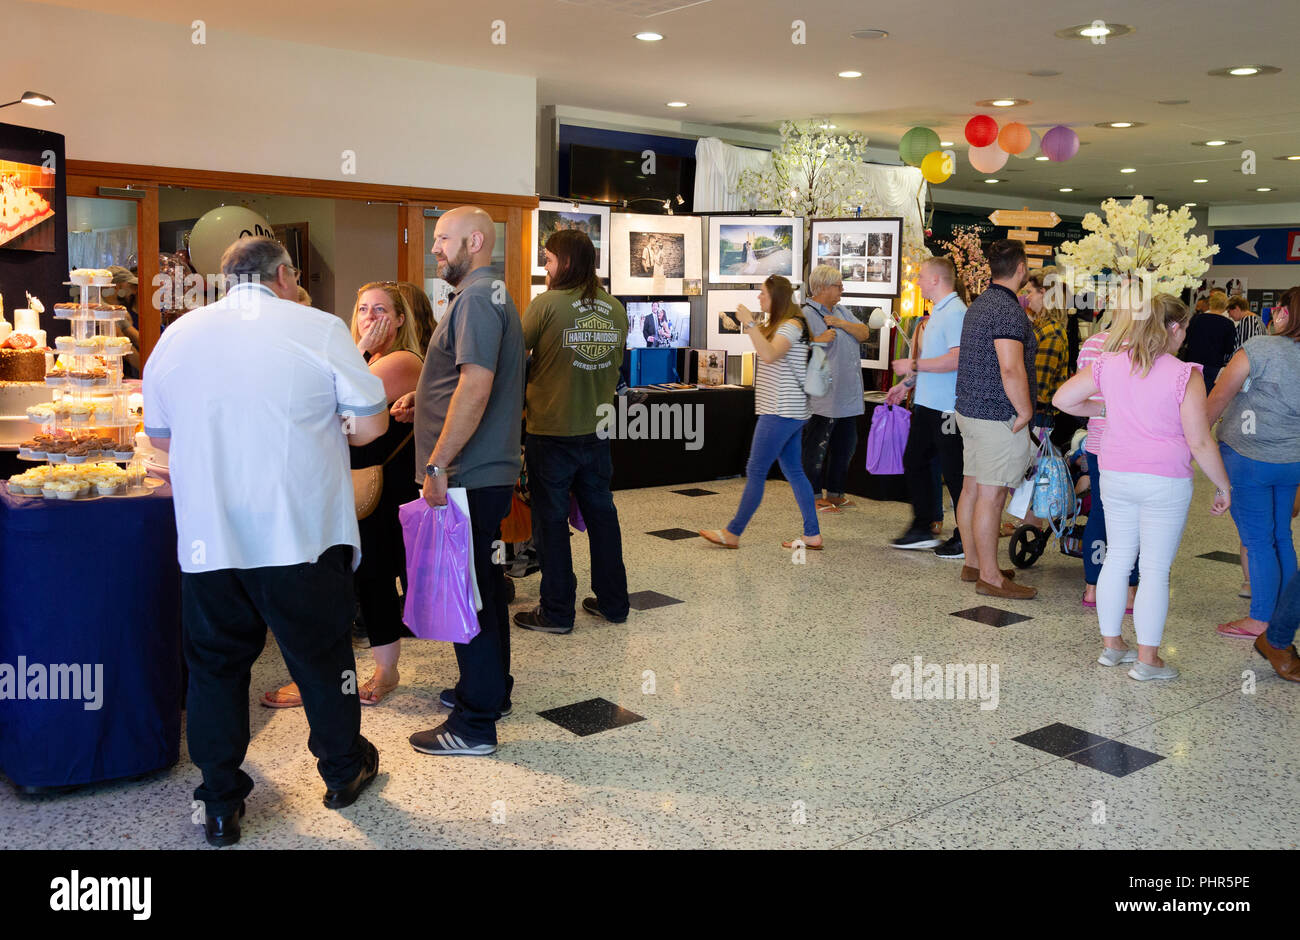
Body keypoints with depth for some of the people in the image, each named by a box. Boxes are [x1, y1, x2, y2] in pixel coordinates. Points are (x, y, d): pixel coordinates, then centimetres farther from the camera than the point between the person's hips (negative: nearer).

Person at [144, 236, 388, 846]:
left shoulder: (177, 335, 5)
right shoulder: (318, 329, -7)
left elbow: (159, 435, 15)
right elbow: (371, 423, -5)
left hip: (208, 540, 3)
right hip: (303, 537, -2)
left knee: (215, 664, 15)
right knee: (321, 656, 14)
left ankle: (219, 806, 22)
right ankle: (343, 770, 32)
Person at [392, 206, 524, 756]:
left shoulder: (476, 298, -15)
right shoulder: (492, 294, 19)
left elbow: (477, 385, -25)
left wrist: (437, 463, -23)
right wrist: (424, 400, 14)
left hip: (469, 478, -11)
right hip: (488, 472, 11)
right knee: (483, 585, 20)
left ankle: (475, 725, 5)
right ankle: (491, 689, 34)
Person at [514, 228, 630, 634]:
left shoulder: (547, 304, -14)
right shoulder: (615, 309, 2)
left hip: (551, 431, -5)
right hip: (596, 430, 5)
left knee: (551, 518, 5)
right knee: (601, 513, 15)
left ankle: (556, 612, 12)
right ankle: (612, 601, 25)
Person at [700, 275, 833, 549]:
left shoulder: (791, 325, -13)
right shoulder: (778, 326, 19)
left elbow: (769, 354, -28)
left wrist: (749, 323, -26)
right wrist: (751, 326, 16)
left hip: (782, 413, -11)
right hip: (789, 413, 11)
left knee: (755, 471, -5)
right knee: (794, 472, 9)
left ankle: (732, 533, 0)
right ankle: (812, 536, 11)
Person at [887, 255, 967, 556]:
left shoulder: (955, 312, -16)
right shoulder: (937, 312, 16)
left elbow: (956, 359, -26)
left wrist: (914, 365, -20)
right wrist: (907, 383, 24)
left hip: (946, 407, -10)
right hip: (927, 404, 11)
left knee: (954, 471, -2)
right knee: (914, 461, 15)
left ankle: (965, 540, 8)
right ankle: (922, 529, 24)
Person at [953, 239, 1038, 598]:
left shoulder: (978, 304, 14)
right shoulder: (1009, 311, -17)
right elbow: (1011, 370, -25)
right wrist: (1025, 412, -15)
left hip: (969, 409, 10)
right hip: (999, 417, -10)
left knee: (972, 489, 14)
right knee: (991, 497, -5)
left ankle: (974, 563, 24)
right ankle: (989, 576, 0)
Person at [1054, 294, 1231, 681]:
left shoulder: (1108, 364, 1)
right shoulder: (1185, 376, -12)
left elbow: (1062, 398, 7)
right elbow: (1199, 442, -11)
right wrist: (1223, 487, 0)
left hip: (1116, 475, 5)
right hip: (1165, 482, -4)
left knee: (1117, 558, 15)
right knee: (1156, 569, 3)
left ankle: (1111, 644, 24)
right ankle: (1147, 659, 9)